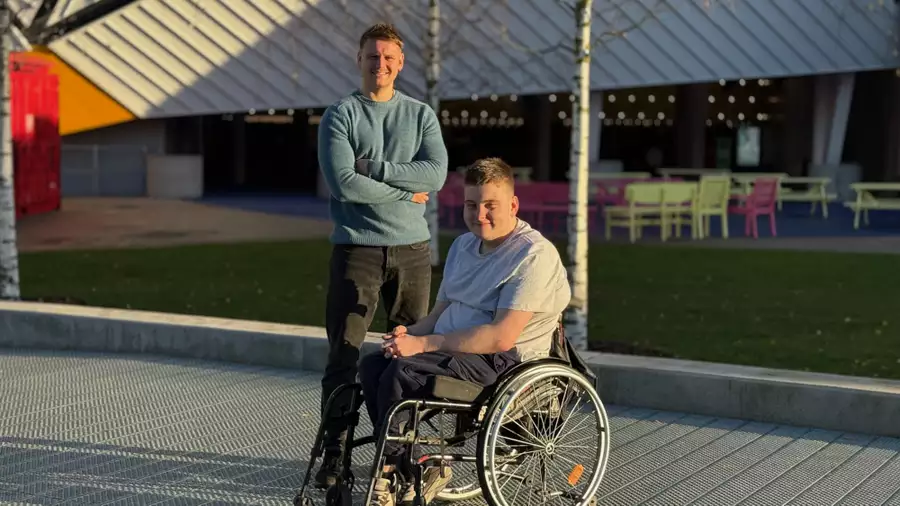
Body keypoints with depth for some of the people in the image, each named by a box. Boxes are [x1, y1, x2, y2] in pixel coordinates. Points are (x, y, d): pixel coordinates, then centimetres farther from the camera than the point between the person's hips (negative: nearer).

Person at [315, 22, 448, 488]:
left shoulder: (421, 115, 10)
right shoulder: (340, 115, 2)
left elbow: (436, 173, -6)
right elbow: (343, 183, -12)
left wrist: (374, 168, -11)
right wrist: (405, 194, -7)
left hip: (412, 249, 3)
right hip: (356, 247, -3)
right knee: (344, 354, -4)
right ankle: (334, 453, 3)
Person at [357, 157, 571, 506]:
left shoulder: (534, 254, -14)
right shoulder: (463, 245, 16)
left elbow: (502, 337, -22)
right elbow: (441, 311, 20)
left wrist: (424, 343, -21)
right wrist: (410, 333, -4)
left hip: (502, 363, -9)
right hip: (455, 350, 9)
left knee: (402, 371, -26)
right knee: (372, 365, -12)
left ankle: (396, 469, -6)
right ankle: (407, 470, -8)